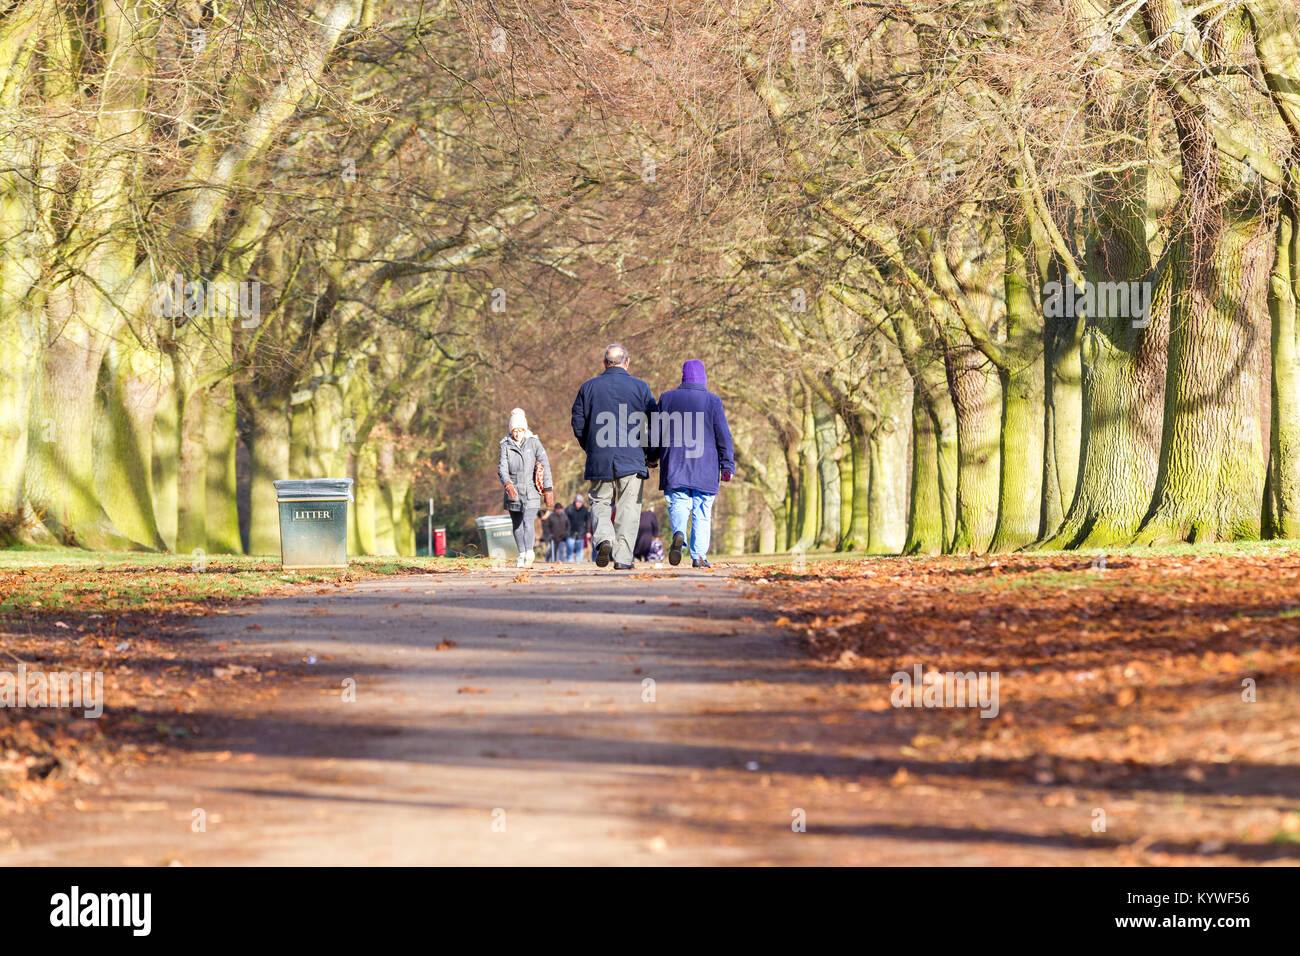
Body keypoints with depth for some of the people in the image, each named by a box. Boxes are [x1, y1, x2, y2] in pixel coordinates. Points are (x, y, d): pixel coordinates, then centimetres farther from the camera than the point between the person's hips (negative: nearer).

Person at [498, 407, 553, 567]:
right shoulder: (506, 445, 3)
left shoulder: (534, 442, 1)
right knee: (517, 525, 9)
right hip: (513, 491, 2)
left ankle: (529, 554, -22)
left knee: (528, 522, -16)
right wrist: (508, 484, -25)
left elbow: (545, 465, 1)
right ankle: (522, 554, 21)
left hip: (531, 491, -2)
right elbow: (502, 468, -5)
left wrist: (547, 489, -3)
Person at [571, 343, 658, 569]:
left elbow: (578, 424, 7)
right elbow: (655, 424, 0)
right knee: (628, 508, 4)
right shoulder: (640, 388, 0)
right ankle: (623, 557, -1)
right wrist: (653, 456, 12)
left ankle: (603, 538, -14)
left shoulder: (588, 387, 5)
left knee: (600, 502, 13)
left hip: (599, 459, 1)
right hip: (632, 459, -1)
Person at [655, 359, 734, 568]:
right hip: (705, 468, -1)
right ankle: (699, 556, 0)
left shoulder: (667, 398, 5)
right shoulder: (712, 401, -1)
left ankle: (679, 533, -29)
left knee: (678, 504, 2)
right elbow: (724, 436, -2)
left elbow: (656, 432, 9)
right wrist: (727, 466, 3)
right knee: (702, 513, 4)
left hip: (674, 466, 1)